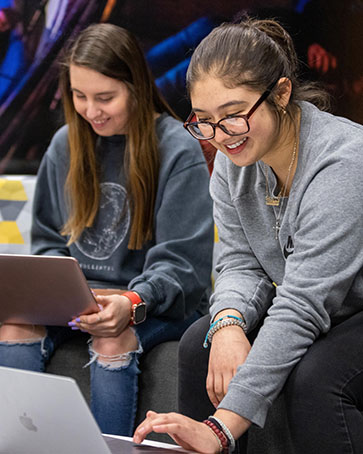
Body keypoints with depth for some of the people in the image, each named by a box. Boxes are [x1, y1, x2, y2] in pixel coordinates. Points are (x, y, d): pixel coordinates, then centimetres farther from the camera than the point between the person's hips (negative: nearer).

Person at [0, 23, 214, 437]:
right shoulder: (65, 146, 6)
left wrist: (132, 304, -30)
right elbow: (48, 240, 15)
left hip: (160, 302, -4)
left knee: (113, 339, -35)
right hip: (79, 295, 4)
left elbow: (180, 265, -11)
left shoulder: (179, 151, -9)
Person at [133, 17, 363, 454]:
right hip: (319, 314, 7)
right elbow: (241, 262, -3)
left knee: (314, 378, -32)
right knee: (200, 344, -13)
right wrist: (229, 323, -29)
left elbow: (302, 307, -35)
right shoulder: (233, 157, -7)